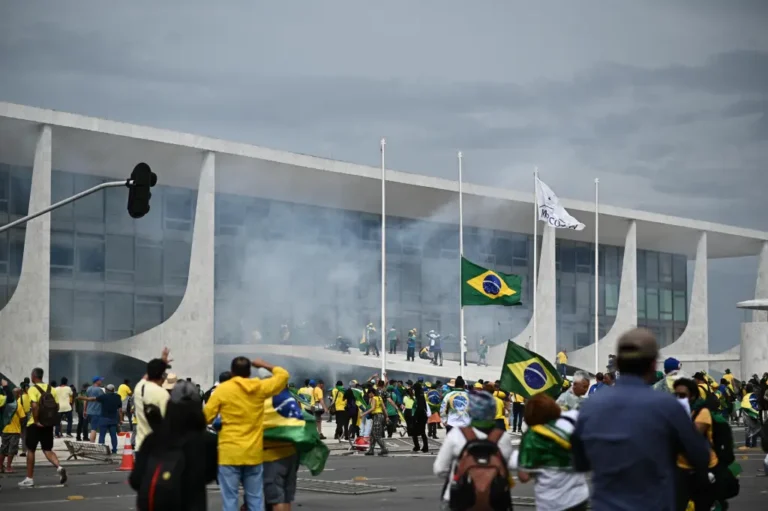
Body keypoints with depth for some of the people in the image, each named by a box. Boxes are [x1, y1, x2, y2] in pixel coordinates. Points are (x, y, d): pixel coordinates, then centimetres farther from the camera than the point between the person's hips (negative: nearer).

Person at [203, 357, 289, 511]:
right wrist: (265, 365, 27)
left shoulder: (223, 389, -5)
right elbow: (283, 375, 16)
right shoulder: (260, 387, 2)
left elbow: (206, 417, -3)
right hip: (254, 453, 3)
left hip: (229, 453, -3)